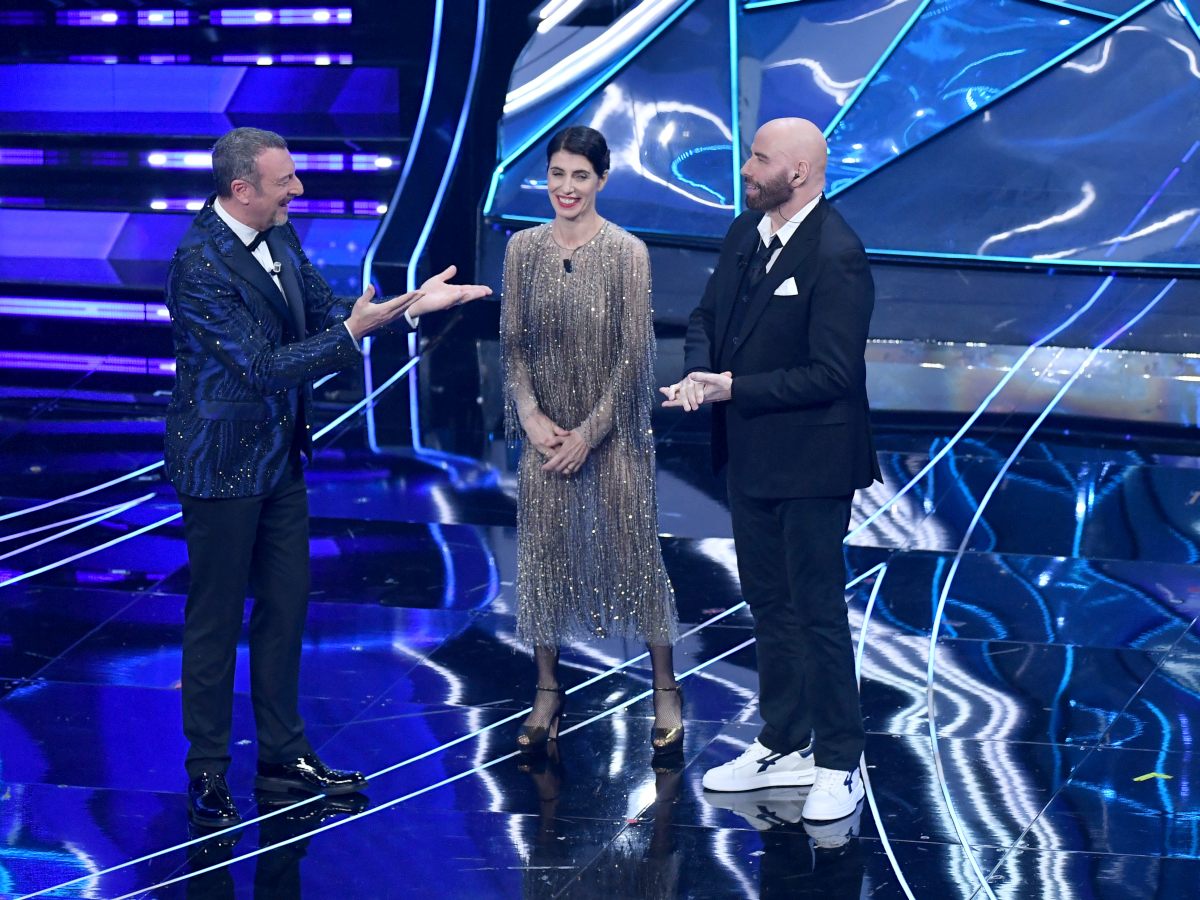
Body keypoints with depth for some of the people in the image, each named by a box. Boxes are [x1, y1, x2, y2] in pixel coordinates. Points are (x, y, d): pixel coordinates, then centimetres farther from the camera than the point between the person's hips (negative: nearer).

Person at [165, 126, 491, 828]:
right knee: (217, 618, 3)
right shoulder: (200, 266, -24)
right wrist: (352, 332, -27)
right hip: (224, 466, -8)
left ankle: (284, 756, 27)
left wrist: (410, 304, -2)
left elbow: (324, 309, 9)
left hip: (279, 456, 8)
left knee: (286, 605, 15)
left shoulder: (279, 236, 2)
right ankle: (207, 774, 15)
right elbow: (262, 368, -26)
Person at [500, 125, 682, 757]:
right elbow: (512, 343, 3)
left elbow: (634, 352, -9)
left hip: (613, 427, -3)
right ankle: (547, 692, 18)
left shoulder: (627, 252, -8)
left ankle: (665, 689, 13)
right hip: (545, 429, 3)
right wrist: (531, 415, -10)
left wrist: (591, 431, -13)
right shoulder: (523, 249, 2)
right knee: (542, 552, 7)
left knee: (634, 549, 1)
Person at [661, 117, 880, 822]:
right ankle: (784, 747, 31)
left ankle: (839, 763, 11)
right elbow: (709, 314, 16)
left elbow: (831, 374, -23)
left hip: (809, 463, -9)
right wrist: (699, 373, -5)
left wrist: (734, 387, -21)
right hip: (751, 456, 9)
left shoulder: (837, 256, -21)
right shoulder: (747, 232, 5)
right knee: (769, 604, 18)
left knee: (819, 612, 0)